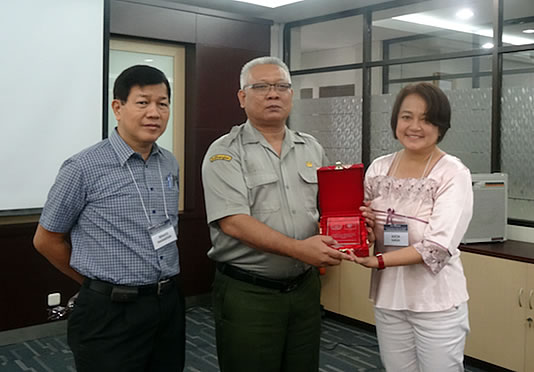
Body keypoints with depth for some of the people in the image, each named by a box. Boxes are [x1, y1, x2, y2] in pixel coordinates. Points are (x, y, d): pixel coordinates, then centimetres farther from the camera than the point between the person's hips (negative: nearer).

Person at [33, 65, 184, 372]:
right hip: (112, 312, -5)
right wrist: (98, 283, 5)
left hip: (170, 305, 6)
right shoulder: (83, 168, -12)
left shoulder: (170, 164, 6)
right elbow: (47, 240, -2)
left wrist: (161, 284, 14)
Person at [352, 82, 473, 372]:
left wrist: (379, 260, -24)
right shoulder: (378, 168, 2)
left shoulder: (454, 174, -12)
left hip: (437, 303, -4)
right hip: (388, 298, 4)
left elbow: (437, 247, -19)